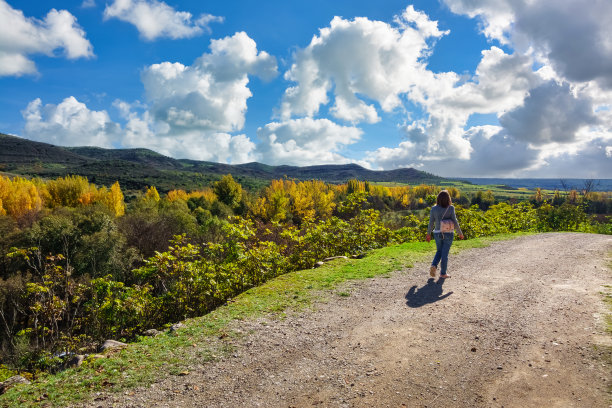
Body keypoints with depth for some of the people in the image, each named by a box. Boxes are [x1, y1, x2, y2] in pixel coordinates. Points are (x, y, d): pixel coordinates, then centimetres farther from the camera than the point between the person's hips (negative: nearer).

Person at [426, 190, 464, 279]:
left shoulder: (434, 208, -5)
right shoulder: (451, 208, -12)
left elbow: (431, 222, -1)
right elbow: (455, 222, -9)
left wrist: (428, 234, 10)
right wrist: (460, 233, 3)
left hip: (437, 233, 2)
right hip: (448, 234, -2)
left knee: (439, 251, 21)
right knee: (445, 253, 7)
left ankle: (434, 265, -1)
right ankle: (443, 273, 14)